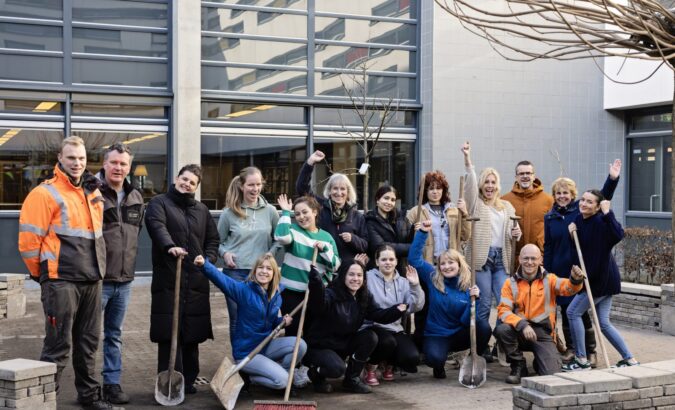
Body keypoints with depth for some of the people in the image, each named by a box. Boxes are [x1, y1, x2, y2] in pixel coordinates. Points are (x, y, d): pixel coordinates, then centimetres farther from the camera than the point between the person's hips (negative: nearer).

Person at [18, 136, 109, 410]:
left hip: (92, 280, 7)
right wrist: (43, 273, -2)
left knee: (88, 343, 15)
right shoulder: (45, 193, -9)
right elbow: (28, 239, -11)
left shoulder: (93, 193, 13)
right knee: (58, 346, -4)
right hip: (61, 281, -7)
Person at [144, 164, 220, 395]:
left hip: (196, 280, 4)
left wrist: (209, 260, 5)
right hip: (168, 279, -4)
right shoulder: (159, 203, 3)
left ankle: (189, 380, 18)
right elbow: (157, 226, -17)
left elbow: (212, 239, 24)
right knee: (168, 334, -6)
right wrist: (170, 246, -36)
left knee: (192, 334, 7)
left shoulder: (202, 210, 19)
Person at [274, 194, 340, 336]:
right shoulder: (293, 229, -1)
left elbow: (335, 265, 2)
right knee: (293, 332, 1)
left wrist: (324, 249, -13)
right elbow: (281, 237, -26)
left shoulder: (326, 237, 7)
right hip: (292, 291, -3)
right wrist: (286, 212, -16)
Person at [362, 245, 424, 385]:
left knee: (412, 358, -18)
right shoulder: (368, 277, -5)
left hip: (395, 329, 5)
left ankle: (388, 363, 20)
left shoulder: (403, 282, 11)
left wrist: (415, 286, -15)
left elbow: (415, 307, 0)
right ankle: (371, 367, -3)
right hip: (373, 327, -5)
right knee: (388, 341, -37)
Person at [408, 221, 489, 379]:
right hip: (436, 335, -2)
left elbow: (466, 321, -11)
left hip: (459, 334, 2)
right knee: (435, 359, -35)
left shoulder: (468, 287, -5)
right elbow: (414, 258, -12)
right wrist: (422, 232, -16)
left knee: (483, 326, -28)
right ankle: (439, 368, 6)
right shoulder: (433, 278, -5)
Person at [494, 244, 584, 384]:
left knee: (551, 373, -20)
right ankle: (519, 366, -6)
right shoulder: (511, 283, 2)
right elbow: (503, 310, -9)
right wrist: (522, 325, -27)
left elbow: (567, 287, -18)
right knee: (501, 329, -33)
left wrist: (575, 280, -42)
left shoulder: (549, 280, 3)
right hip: (519, 331, 0)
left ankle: (540, 361, 21)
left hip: (543, 333, 0)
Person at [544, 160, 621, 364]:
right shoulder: (549, 217, 9)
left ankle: (590, 351, 9)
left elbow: (602, 198, -10)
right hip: (560, 271, 3)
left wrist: (612, 179, -24)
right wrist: (546, 272, 7)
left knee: (581, 311, -2)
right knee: (565, 310, 8)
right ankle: (570, 348, 20)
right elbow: (548, 247, 11)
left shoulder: (581, 209, 2)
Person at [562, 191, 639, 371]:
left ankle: (582, 359, 4)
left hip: (602, 278, -9)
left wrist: (607, 213, -37)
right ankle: (630, 359, 20)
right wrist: (572, 233, -2)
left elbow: (618, 235, -37)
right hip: (592, 277, 9)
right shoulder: (579, 220, 6)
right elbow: (579, 247, 17)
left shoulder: (600, 221, -19)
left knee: (573, 312, -4)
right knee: (604, 323, 12)